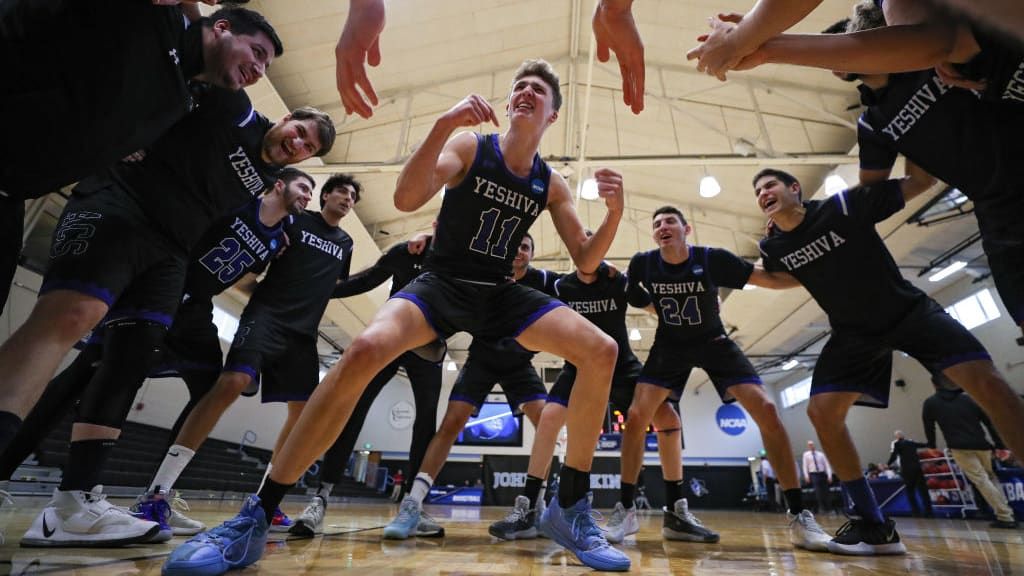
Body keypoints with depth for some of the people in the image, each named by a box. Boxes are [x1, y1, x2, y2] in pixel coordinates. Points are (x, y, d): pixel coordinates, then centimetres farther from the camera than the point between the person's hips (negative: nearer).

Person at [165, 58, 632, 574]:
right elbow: (405, 200, -19)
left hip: (500, 294, 4)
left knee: (601, 352, -14)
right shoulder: (469, 147, -3)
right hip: (442, 284, -3)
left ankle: (570, 509, -3)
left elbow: (586, 263, 5)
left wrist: (614, 212, -13)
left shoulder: (551, 185, 5)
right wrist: (444, 124, -30)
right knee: (366, 348, -32)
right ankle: (255, 518, -14)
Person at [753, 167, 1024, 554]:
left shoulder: (844, 205, -16)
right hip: (854, 332, 2)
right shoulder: (772, 248, -7)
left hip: (910, 310, -1)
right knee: (822, 410, -14)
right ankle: (874, 524, -1)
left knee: (985, 381, -18)